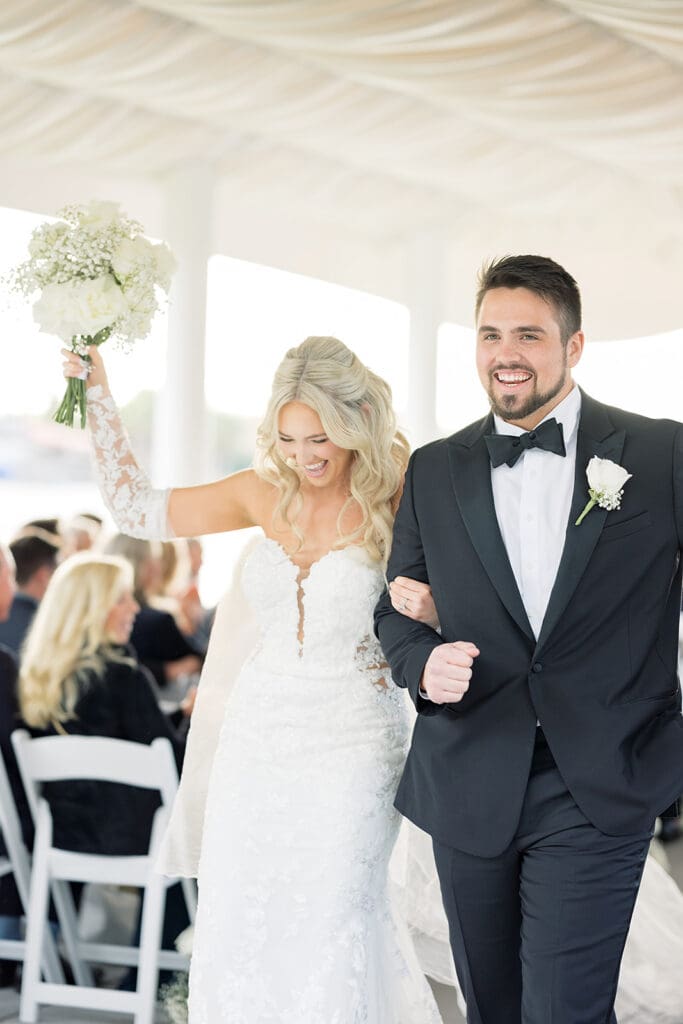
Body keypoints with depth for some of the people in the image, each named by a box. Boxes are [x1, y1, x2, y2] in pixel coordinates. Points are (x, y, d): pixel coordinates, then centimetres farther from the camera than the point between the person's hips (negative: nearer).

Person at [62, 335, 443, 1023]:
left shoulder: (396, 501, -9)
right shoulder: (267, 494, 3)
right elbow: (134, 507, 11)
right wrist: (96, 391, 8)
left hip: (351, 741, -4)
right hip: (258, 733, 4)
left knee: (333, 922, -2)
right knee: (238, 920, 6)